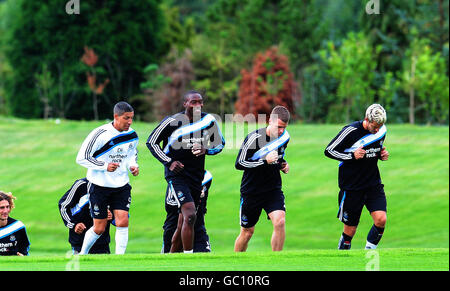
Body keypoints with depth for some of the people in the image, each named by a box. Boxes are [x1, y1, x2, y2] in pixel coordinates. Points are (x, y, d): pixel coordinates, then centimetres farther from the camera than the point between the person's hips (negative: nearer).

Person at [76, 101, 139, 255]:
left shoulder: (132, 135, 1)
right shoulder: (100, 134, -17)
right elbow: (81, 158, -15)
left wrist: (133, 165, 0)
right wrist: (105, 166, -25)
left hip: (121, 185, 4)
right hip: (100, 185, -4)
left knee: (123, 222, -12)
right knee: (99, 228, 1)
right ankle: (82, 254, 25)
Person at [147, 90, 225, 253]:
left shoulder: (209, 121, 2)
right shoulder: (172, 122, -10)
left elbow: (220, 143, 15)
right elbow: (151, 142, -1)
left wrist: (206, 150, -8)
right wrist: (168, 162, -12)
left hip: (197, 177, 5)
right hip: (177, 174, -5)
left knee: (184, 222, 11)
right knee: (190, 215, -22)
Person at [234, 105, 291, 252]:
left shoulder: (285, 137, 0)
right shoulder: (254, 138, -18)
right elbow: (239, 164, -18)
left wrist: (282, 164, 0)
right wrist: (265, 161, -27)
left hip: (274, 189, 3)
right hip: (251, 191, -3)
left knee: (280, 221, -22)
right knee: (247, 231, 8)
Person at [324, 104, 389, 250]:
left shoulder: (382, 131, 1)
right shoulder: (351, 131, -15)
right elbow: (329, 151, -9)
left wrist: (382, 155, -1)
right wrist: (352, 156, -22)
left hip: (374, 183, 4)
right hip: (351, 187, -4)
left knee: (381, 219, -15)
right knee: (350, 229, 2)